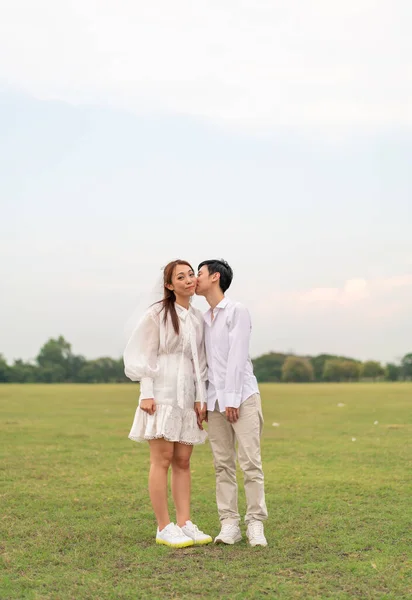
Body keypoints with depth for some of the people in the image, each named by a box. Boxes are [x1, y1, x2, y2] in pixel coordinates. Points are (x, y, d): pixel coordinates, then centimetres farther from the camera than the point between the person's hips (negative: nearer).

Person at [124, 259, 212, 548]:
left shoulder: (198, 318, 12)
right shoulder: (158, 313, -2)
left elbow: (200, 362, 13)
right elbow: (146, 355, -4)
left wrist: (201, 399, 7)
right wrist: (147, 393, -12)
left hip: (188, 397, 5)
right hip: (162, 394, -5)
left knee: (183, 461, 7)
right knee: (163, 459, -4)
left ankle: (185, 524, 11)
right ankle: (164, 528, 2)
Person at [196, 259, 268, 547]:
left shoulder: (237, 310, -2)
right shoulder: (203, 319, 17)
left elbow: (237, 357, -10)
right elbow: (206, 362, 15)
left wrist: (232, 399, -14)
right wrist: (203, 401, 6)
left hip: (242, 397, -6)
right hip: (216, 401, 6)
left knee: (251, 463, -6)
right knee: (223, 465, 3)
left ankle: (256, 526, -1)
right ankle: (229, 525, 6)